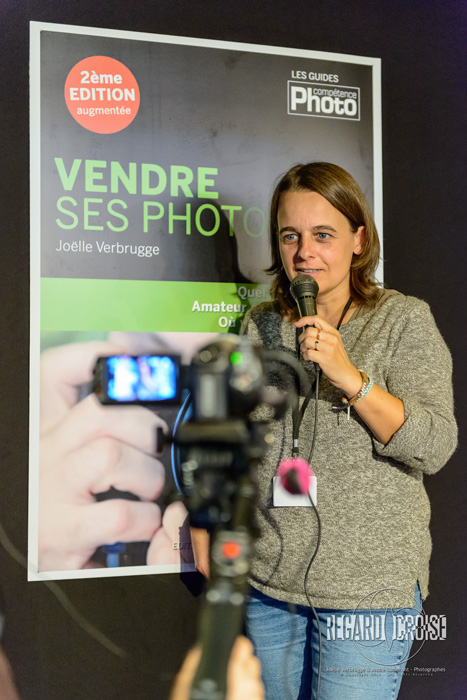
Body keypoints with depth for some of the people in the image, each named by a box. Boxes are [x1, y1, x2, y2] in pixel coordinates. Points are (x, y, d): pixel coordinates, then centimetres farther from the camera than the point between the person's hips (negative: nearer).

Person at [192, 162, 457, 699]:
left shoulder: (403, 320, -4)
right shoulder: (260, 326, 8)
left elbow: (434, 447, -13)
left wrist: (349, 377, -22)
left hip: (368, 587, -4)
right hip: (268, 581, 4)